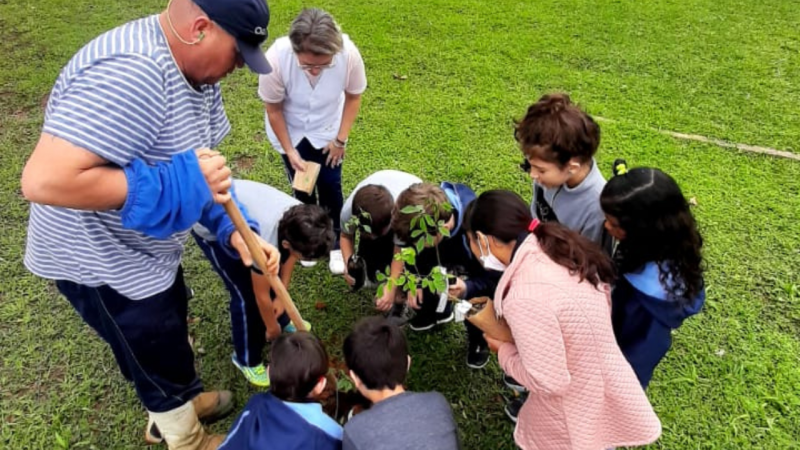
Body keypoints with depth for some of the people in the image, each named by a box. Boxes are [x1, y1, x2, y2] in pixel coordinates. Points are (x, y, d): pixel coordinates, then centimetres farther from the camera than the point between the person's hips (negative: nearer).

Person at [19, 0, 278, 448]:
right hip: (101, 260, -9)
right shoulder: (130, 73, -35)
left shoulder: (197, 69, -4)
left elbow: (203, 165, 1)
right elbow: (43, 181, -40)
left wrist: (233, 229, -12)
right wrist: (175, 183, -37)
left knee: (171, 331, 29)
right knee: (161, 359, 13)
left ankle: (179, 404, 56)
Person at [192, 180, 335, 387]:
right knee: (246, 293, -6)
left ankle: (283, 320, 39)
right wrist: (272, 328, -5)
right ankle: (246, 359, 15)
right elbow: (261, 295, -22)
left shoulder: (300, 220, -23)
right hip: (210, 227, -6)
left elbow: (289, 257, -2)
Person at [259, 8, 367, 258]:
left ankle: (334, 241, 31)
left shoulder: (349, 54, -34)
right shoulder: (276, 59, -36)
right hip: (290, 132, 0)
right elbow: (273, 109, -18)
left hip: (328, 131, 1)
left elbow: (353, 97, -12)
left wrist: (341, 139, -8)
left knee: (330, 186, 7)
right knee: (302, 187, 13)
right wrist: (289, 150, -13)